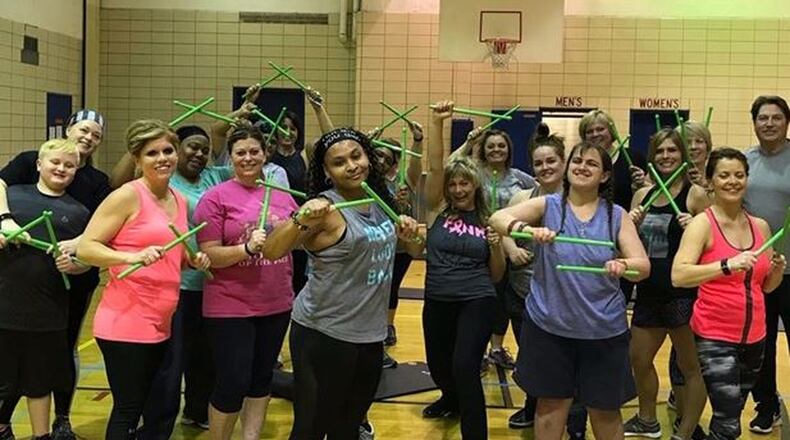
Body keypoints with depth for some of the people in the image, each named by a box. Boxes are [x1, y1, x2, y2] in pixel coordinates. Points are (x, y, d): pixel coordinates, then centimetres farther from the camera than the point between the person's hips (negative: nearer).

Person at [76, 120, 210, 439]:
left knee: (141, 407, 17)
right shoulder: (128, 196, -10)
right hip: (125, 324, -8)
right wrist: (133, 256, -27)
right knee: (128, 411, -2)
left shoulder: (181, 202, 11)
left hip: (161, 326, 8)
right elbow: (85, 248, -14)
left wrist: (194, 260, 5)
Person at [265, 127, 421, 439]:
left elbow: (412, 250, 21)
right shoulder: (324, 208, -14)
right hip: (324, 335, -7)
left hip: (371, 334, 7)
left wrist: (407, 234, -1)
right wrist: (300, 220, -40)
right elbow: (271, 252, -24)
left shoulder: (380, 203, 5)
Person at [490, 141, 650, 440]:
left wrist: (624, 266, -33)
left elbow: (643, 267, -9)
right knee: (551, 403, 11)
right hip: (549, 325, 0)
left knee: (605, 409, 12)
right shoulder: (547, 206, -3)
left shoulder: (617, 216, -1)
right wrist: (527, 228, -39)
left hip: (603, 328, 1)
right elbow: (497, 218, -17)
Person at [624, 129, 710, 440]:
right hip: (648, 290, 7)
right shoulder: (642, 195, 8)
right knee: (639, 359, 18)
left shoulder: (695, 194, -8)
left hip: (684, 291, -6)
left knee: (690, 365, 4)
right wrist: (631, 224, -7)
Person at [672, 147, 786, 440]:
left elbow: (767, 286, 16)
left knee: (732, 415, 17)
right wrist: (728, 265, -35)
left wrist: (778, 270, -5)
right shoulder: (702, 224, -11)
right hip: (714, 336, -6)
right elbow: (678, 276, -26)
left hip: (754, 337, 6)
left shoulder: (761, 226, 6)